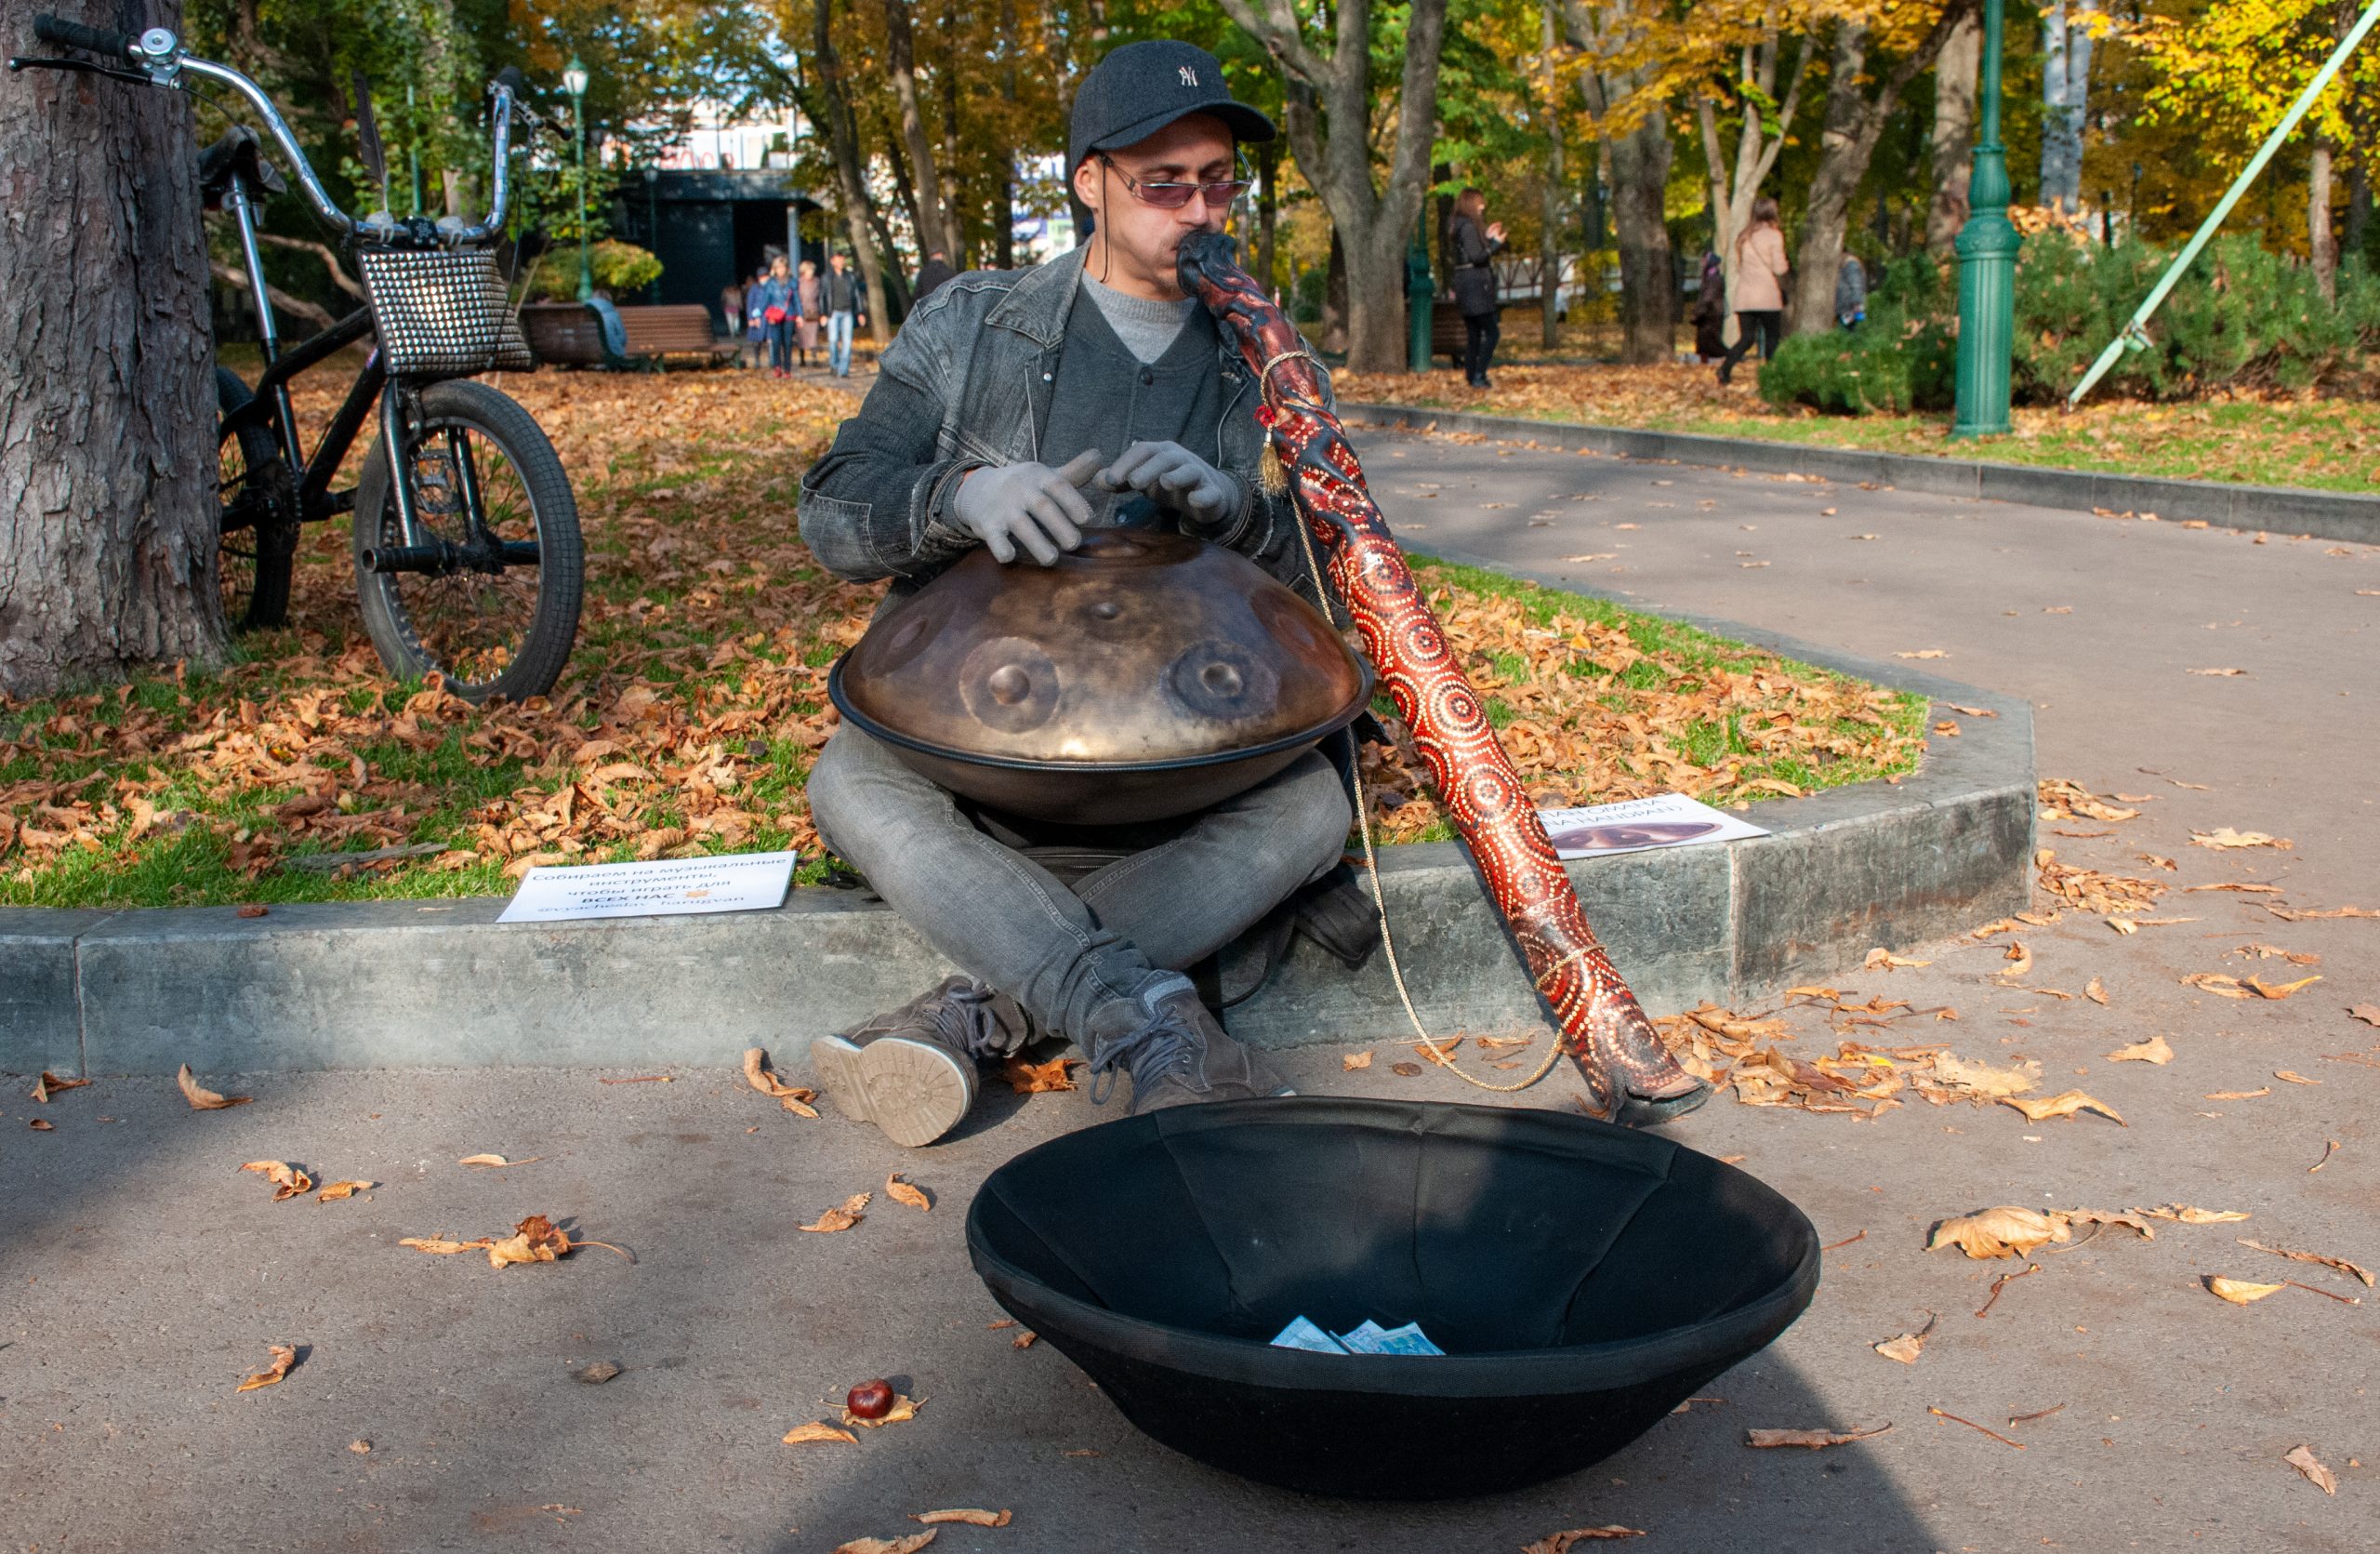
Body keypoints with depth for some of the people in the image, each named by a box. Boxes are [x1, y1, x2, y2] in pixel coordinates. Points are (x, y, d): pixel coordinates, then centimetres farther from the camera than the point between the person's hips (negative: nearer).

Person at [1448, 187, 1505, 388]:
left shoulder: (1463, 226, 16)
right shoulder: (1469, 227, -13)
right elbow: (1476, 256, -19)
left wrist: (1487, 239, 16)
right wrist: (1495, 243, -10)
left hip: (1466, 288, 10)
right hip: (1476, 286, -10)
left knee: (1474, 334, 12)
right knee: (1492, 332, -8)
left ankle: (1471, 376, 12)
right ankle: (1479, 376, -12)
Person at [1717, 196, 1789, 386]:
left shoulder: (1743, 237, 10)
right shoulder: (1774, 236, -7)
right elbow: (1779, 268, -10)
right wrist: (1790, 268, 9)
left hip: (1744, 296, 5)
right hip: (1768, 295, -5)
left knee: (1746, 338, 6)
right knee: (1772, 337, 8)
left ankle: (1726, 365, -16)